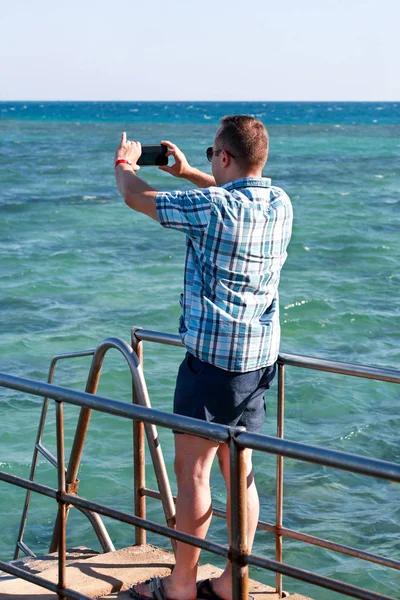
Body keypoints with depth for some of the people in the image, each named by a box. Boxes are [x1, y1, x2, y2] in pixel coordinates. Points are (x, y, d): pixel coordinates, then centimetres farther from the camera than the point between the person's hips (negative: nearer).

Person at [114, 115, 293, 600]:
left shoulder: (210, 207, -17)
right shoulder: (280, 203, 4)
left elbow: (137, 197, -4)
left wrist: (124, 163, 17)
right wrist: (187, 172, 34)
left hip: (213, 357, -7)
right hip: (260, 358, 7)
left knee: (192, 471, 3)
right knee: (239, 472, 13)